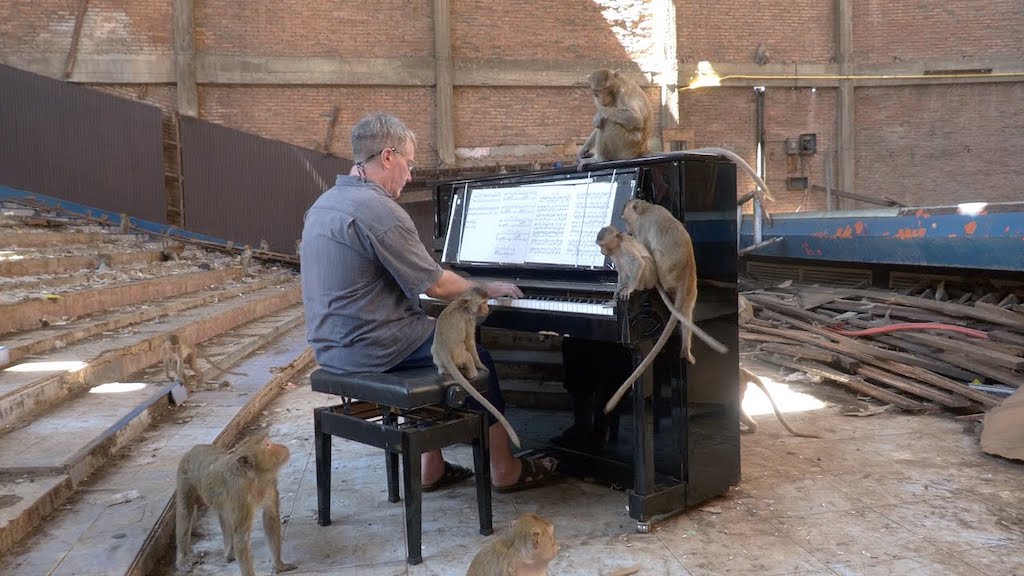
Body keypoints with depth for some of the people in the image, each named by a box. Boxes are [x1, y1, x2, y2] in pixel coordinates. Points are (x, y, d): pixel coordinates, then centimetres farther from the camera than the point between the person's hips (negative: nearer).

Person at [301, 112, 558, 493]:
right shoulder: (379, 211, -21)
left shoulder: (325, 204, 10)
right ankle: (505, 471, 20)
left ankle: (432, 468, 27)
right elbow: (435, 285, -16)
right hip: (371, 350, -9)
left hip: (332, 346, 9)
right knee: (477, 360, 9)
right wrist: (487, 289, 1)